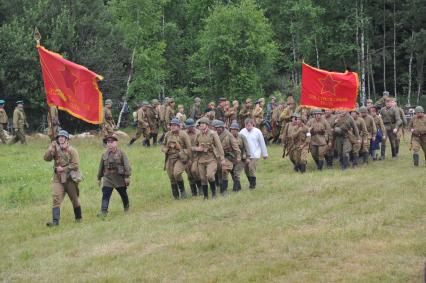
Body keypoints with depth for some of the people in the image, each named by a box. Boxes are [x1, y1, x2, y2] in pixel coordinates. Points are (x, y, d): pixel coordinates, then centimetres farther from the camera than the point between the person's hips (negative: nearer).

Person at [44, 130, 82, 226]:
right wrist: (51, 148, -16)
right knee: (56, 199, -11)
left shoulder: (72, 151, -6)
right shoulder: (55, 150, 7)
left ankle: (78, 217, 28)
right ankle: (55, 220, -16)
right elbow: (46, 158, -4)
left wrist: (63, 169, -15)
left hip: (70, 178, -3)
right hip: (58, 179, 3)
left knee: (74, 199, 10)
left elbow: (75, 165, -12)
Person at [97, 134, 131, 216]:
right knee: (105, 195, -10)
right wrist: (99, 178, 16)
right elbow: (101, 167, 14)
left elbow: (127, 165, -9)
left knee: (123, 194, 15)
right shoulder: (104, 155, 5)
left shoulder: (121, 153, -8)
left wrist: (127, 176, -14)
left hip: (119, 178, -2)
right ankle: (104, 211, -14)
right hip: (108, 179, 2)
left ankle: (126, 207, 38)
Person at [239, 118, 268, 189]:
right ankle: (251, 183, 25)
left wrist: (265, 154, 6)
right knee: (246, 169, 6)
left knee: (252, 169, -10)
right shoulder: (242, 131, 1)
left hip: (255, 154, -4)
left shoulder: (257, 131, -5)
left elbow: (262, 143, 2)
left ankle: (253, 184, 5)